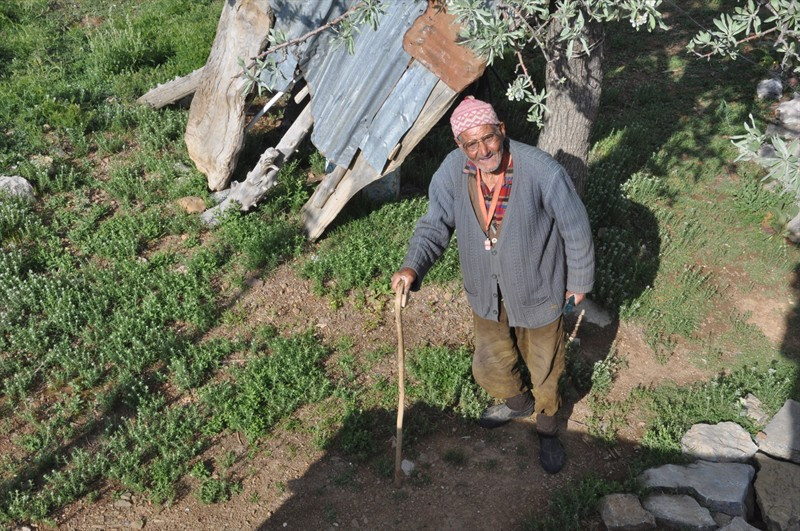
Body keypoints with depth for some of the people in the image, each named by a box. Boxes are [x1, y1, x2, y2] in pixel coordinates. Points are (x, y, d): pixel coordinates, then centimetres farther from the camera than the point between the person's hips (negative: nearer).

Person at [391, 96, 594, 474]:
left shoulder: (541, 170, -28)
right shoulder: (452, 171, -17)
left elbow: (575, 227, -15)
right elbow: (435, 225, -6)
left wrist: (579, 280, -4)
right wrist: (412, 267, -24)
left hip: (537, 292, -3)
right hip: (487, 295, 4)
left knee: (544, 365, 19)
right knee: (490, 365, 23)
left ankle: (547, 426, 51)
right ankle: (517, 402, 59)